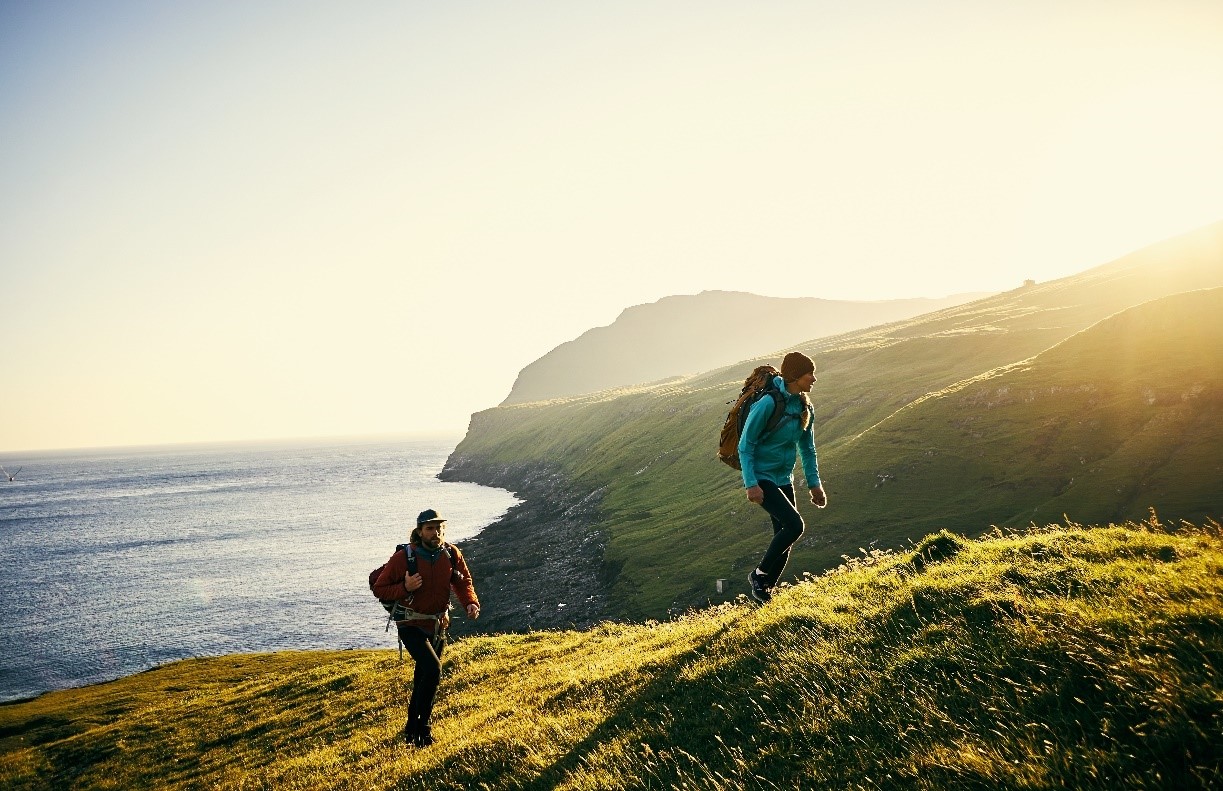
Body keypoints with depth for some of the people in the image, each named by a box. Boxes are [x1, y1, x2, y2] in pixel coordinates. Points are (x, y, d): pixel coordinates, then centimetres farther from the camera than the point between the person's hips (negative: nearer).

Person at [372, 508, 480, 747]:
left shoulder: (452, 554, -6)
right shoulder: (404, 557, -18)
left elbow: (464, 581, 6)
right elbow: (379, 588, -11)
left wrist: (471, 603, -14)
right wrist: (405, 588, -29)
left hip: (438, 626, 5)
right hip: (411, 626, -5)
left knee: (423, 678, 16)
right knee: (432, 668, -23)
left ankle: (412, 729, 34)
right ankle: (421, 727, -8)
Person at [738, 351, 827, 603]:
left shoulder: (804, 407, 4)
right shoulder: (768, 403, -20)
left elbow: (807, 449, 15)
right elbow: (746, 445, -17)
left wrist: (814, 483, 11)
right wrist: (751, 484, -22)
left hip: (784, 480, 8)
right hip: (762, 478, -8)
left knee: (784, 538, 6)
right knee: (794, 525, -21)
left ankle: (767, 591, 21)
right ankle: (759, 575, -2)